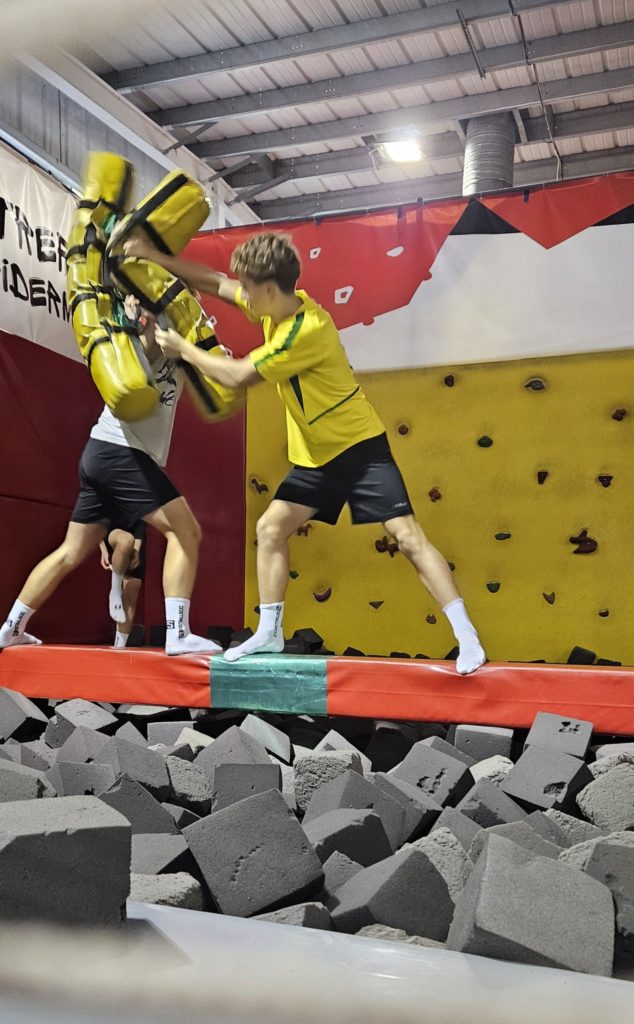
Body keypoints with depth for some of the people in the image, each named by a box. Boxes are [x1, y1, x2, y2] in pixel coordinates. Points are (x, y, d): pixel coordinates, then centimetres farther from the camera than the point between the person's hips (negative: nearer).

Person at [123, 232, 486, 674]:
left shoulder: (307, 329, -27)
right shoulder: (279, 305, -1)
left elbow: (238, 376, -22)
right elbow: (214, 282, 11)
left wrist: (182, 348, -9)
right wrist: (154, 256, 5)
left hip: (360, 447, -9)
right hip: (315, 457, 9)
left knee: (408, 535, -14)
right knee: (270, 528, 6)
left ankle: (468, 639, -10)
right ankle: (269, 634, 16)